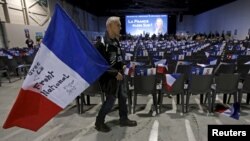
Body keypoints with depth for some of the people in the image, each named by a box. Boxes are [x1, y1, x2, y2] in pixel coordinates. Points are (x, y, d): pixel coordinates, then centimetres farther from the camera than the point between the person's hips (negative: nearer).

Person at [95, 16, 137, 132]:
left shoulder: (115, 40, 7)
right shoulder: (103, 42, -21)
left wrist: (121, 68, 9)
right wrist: (115, 73, -20)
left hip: (118, 74, 9)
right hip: (109, 77, -9)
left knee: (123, 97, 17)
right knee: (110, 100, 4)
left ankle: (123, 119, 37)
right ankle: (99, 122, 27)